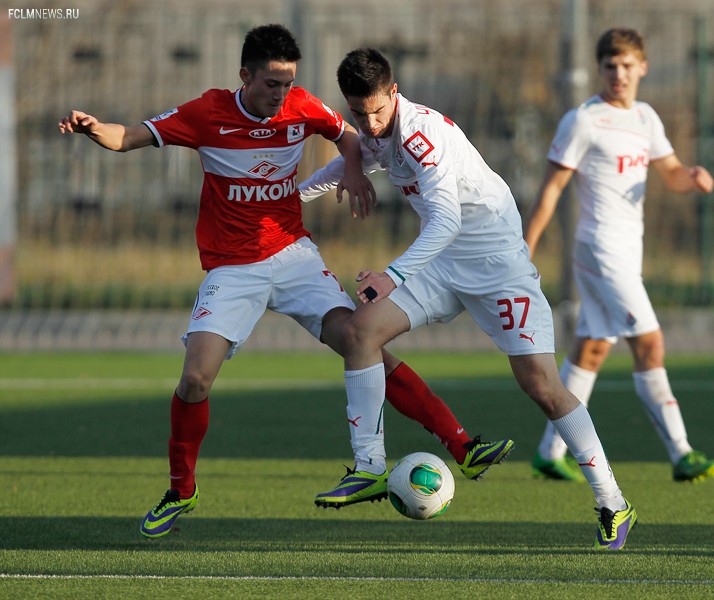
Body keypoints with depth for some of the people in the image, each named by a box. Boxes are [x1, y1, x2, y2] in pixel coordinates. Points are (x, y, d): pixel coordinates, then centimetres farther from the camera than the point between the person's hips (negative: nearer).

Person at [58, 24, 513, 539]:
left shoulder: (302, 108, -3)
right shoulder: (209, 114, -10)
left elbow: (349, 134, 17)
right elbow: (128, 138, -8)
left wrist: (353, 169, -5)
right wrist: (94, 129, -31)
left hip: (293, 255, 1)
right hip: (231, 270, -1)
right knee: (195, 380, -16)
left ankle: (462, 447, -16)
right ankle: (181, 492, 8)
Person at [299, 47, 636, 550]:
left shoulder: (421, 133, -26)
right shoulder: (375, 133, 1)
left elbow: (447, 218, -38)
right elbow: (354, 160, 28)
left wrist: (395, 275, -49)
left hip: (499, 256, -8)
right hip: (444, 260, 8)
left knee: (542, 385, -14)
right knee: (359, 329, -9)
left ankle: (613, 504, -5)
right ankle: (369, 467, -2)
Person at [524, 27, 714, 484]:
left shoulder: (646, 118, 13)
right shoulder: (583, 121, -9)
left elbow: (672, 175, 18)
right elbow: (552, 187, -8)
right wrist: (525, 251, -10)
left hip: (629, 248, 8)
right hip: (601, 246, -8)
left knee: (592, 351, 11)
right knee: (650, 343, -14)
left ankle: (550, 453, 17)